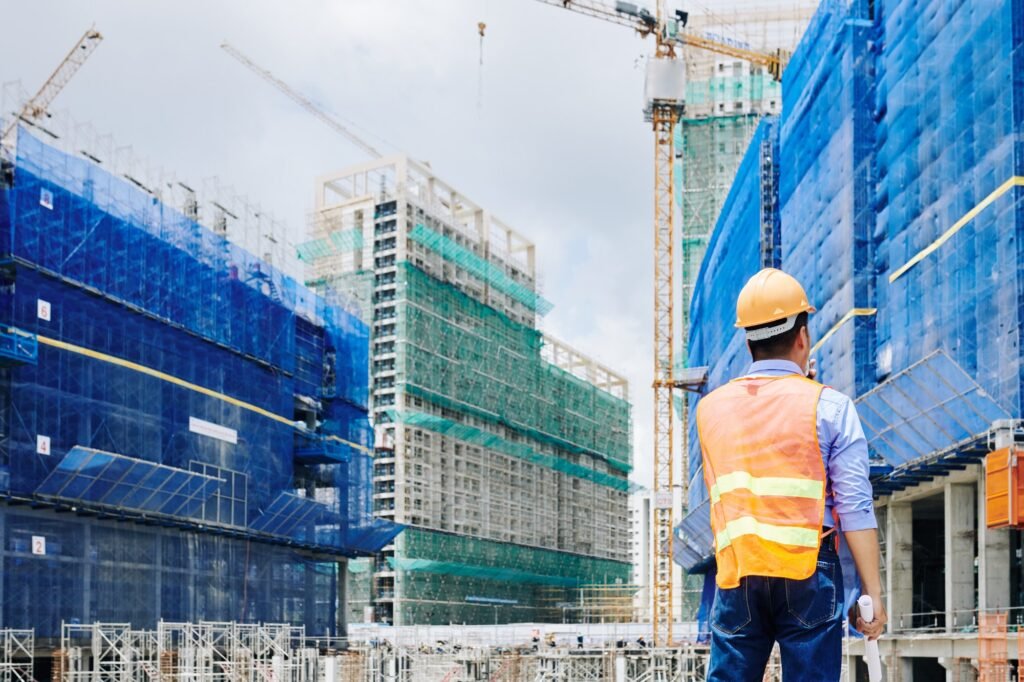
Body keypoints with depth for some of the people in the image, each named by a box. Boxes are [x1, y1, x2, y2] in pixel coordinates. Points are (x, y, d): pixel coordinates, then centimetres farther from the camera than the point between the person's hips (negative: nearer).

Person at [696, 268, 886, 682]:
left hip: (736, 574, 3)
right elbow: (855, 508, -6)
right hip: (809, 571, -3)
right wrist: (872, 592, -4)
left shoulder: (710, 408, 10)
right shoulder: (828, 406, -1)